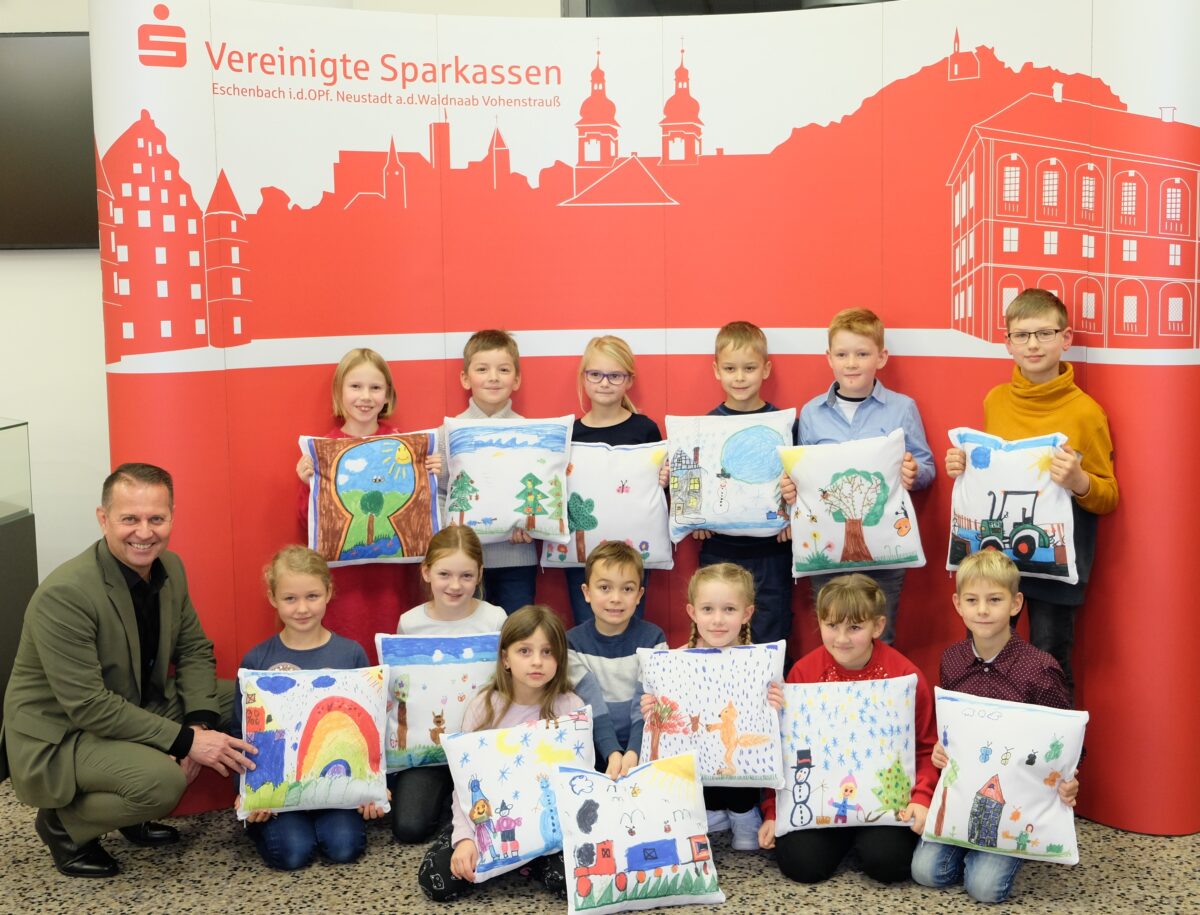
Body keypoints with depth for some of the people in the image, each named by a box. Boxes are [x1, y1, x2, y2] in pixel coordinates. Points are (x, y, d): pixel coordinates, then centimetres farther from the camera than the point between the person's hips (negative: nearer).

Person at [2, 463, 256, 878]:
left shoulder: (170, 567, -3)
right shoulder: (64, 594, -27)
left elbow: (194, 650, 4)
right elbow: (88, 707, -28)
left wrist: (201, 724, -14)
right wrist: (185, 740, -28)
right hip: (59, 737, -8)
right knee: (162, 780, -32)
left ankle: (135, 813, 9)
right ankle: (64, 823, 0)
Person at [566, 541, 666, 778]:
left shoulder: (652, 639, -1)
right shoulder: (573, 643, 0)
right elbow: (592, 707, -8)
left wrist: (633, 753, -23)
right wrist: (612, 753, -23)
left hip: (644, 751, 0)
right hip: (596, 754, 0)